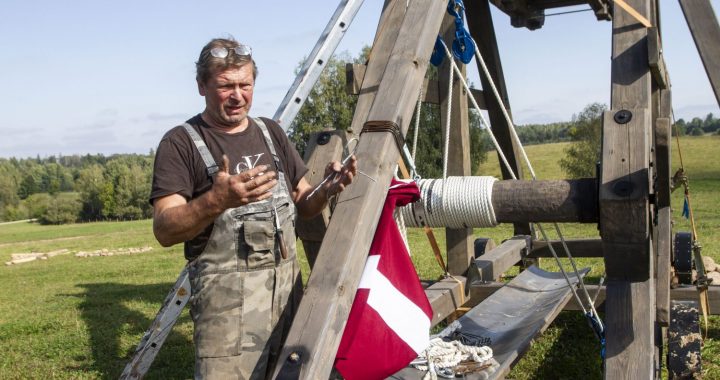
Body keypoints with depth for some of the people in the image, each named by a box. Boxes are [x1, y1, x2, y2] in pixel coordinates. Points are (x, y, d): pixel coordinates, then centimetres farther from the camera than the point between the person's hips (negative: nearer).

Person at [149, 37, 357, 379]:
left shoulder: (271, 132, 14)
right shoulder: (181, 143, -2)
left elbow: (303, 205, 17)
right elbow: (164, 230, -11)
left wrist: (327, 189, -5)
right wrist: (216, 200, -29)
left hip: (288, 285, 5)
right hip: (227, 296, -5)